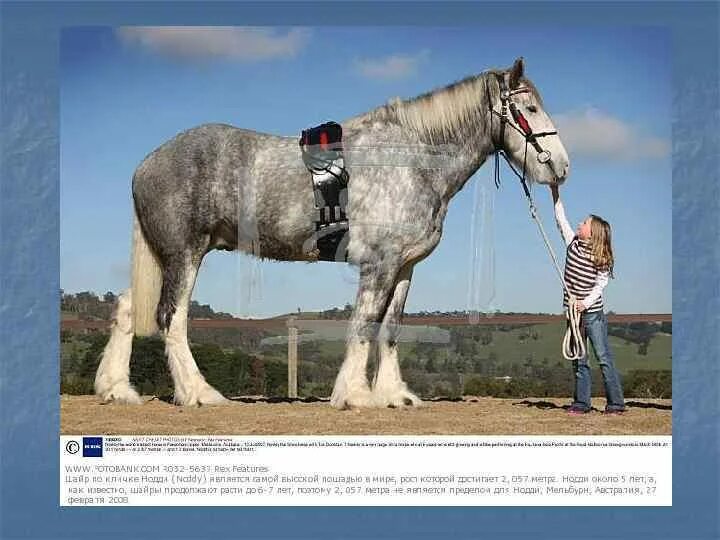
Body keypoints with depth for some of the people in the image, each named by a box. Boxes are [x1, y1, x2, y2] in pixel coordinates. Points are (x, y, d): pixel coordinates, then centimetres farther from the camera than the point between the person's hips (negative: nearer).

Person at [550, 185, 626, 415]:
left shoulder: (602, 258, -9)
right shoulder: (573, 243, 4)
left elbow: (600, 285, -11)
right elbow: (561, 220, 11)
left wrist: (586, 302, -25)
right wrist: (555, 192, 8)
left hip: (593, 313, -5)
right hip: (573, 312, 5)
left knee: (604, 359, -4)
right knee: (578, 361, 7)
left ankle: (616, 404, -1)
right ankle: (581, 403, 11)